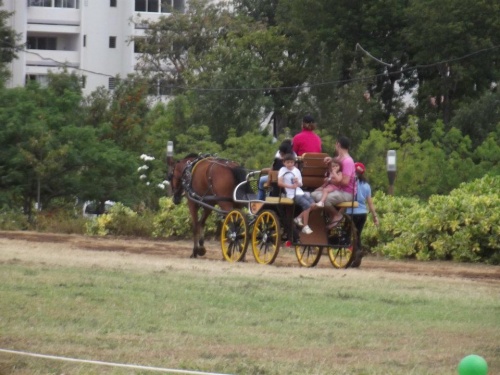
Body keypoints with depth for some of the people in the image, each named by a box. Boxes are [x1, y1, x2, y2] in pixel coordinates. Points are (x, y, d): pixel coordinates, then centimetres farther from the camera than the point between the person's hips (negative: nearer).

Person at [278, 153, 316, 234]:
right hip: (292, 194, -6)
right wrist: (290, 186, -26)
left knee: (312, 204, -12)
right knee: (307, 205, -24)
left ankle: (299, 218, 6)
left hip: (300, 192, 6)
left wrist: (297, 182, -8)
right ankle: (305, 226, -15)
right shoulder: (283, 170, -3)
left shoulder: (296, 170, 13)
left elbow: (300, 184, 16)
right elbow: (280, 183, -16)